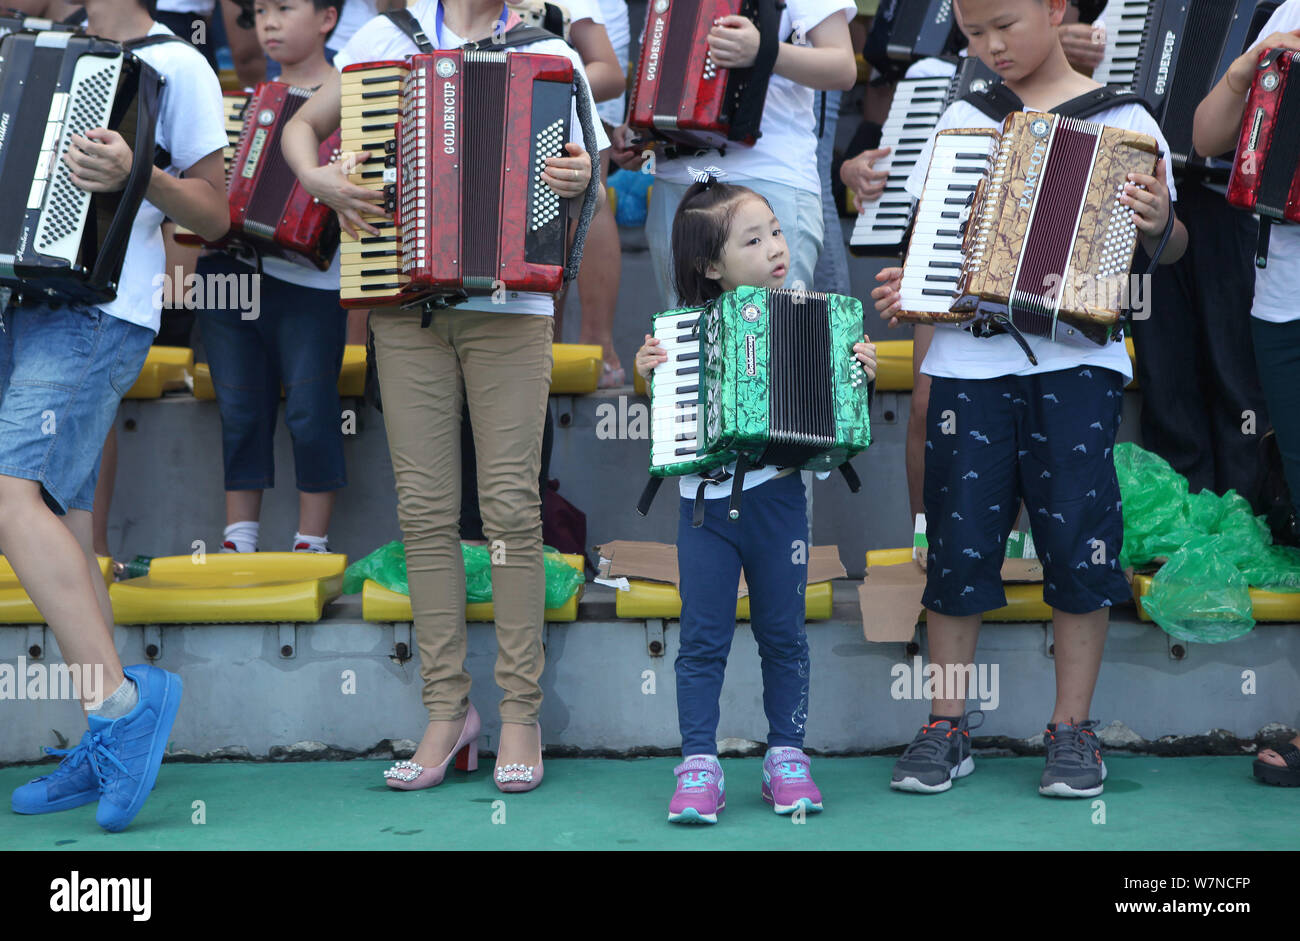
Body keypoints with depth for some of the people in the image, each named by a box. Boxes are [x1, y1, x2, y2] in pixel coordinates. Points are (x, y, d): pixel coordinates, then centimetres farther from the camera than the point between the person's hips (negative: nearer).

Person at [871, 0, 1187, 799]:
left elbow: (1171, 246, 6)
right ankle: (948, 725, 13)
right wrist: (906, 283, 1)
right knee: (958, 535, 2)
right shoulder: (961, 118, 14)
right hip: (970, 355, 2)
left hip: (1076, 357, -2)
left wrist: (1158, 227, -16)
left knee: (1078, 535, -3)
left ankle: (1073, 728, 10)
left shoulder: (1123, 120, 6)